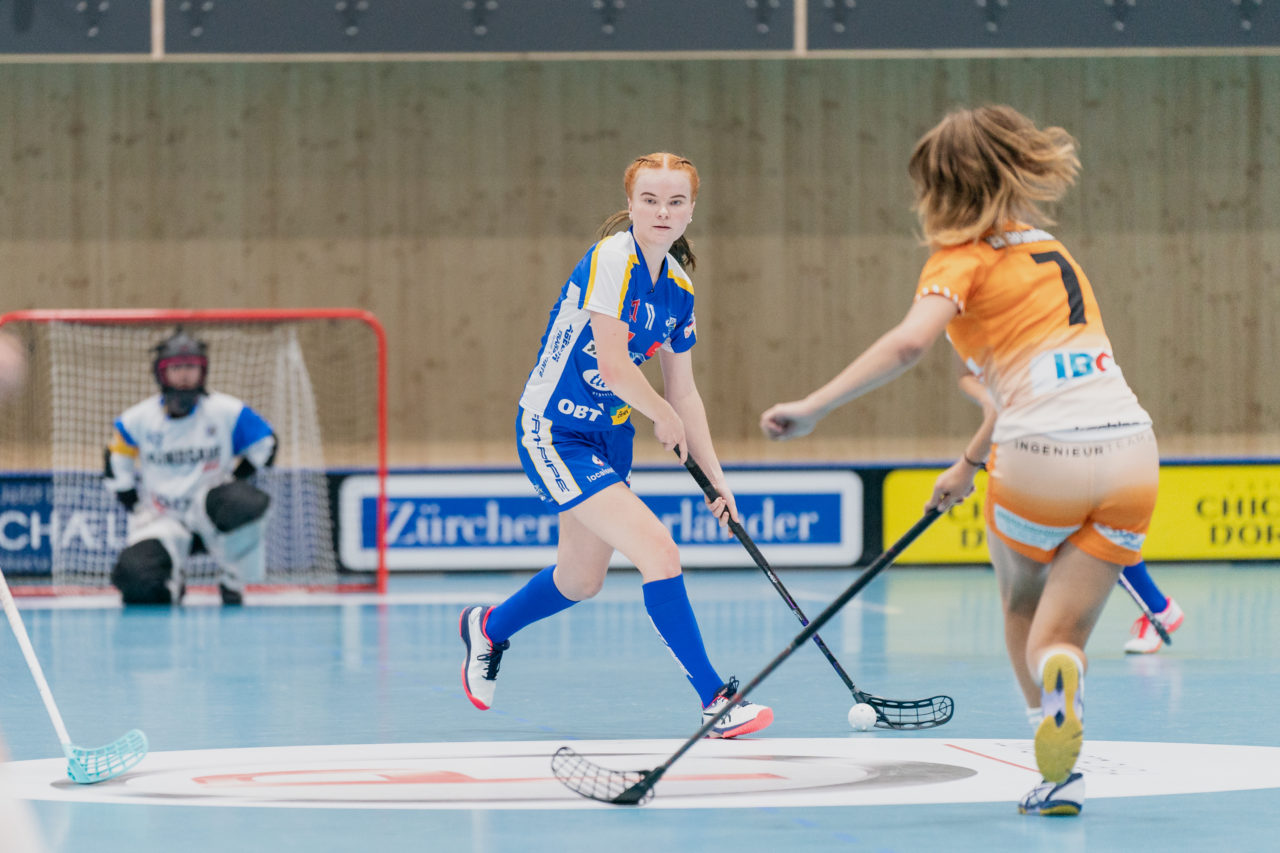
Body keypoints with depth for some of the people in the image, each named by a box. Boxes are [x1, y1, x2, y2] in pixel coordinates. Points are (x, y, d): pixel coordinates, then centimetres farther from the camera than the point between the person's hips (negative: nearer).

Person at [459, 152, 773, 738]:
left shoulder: (678, 287, 5)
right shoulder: (612, 258, -19)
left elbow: (683, 391, 11)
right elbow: (612, 365, -21)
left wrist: (716, 477, 9)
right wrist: (666, 418, -6)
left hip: (609, 437, 9)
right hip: (554, 431, -9)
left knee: (582, 581, 21)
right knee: (657, 550, -20)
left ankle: (488, 628, 51)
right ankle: (715, 701, -16)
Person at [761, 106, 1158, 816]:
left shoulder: (962, 260, 1)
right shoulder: (1052, 252, 23)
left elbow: (910, 341, -19)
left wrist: (812, 408, -20)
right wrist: (971, 462, 39)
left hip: (1041, 461, -5)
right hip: (1130, 450, 5)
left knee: (1021, 611, 22)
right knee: (1058, 639, 8)